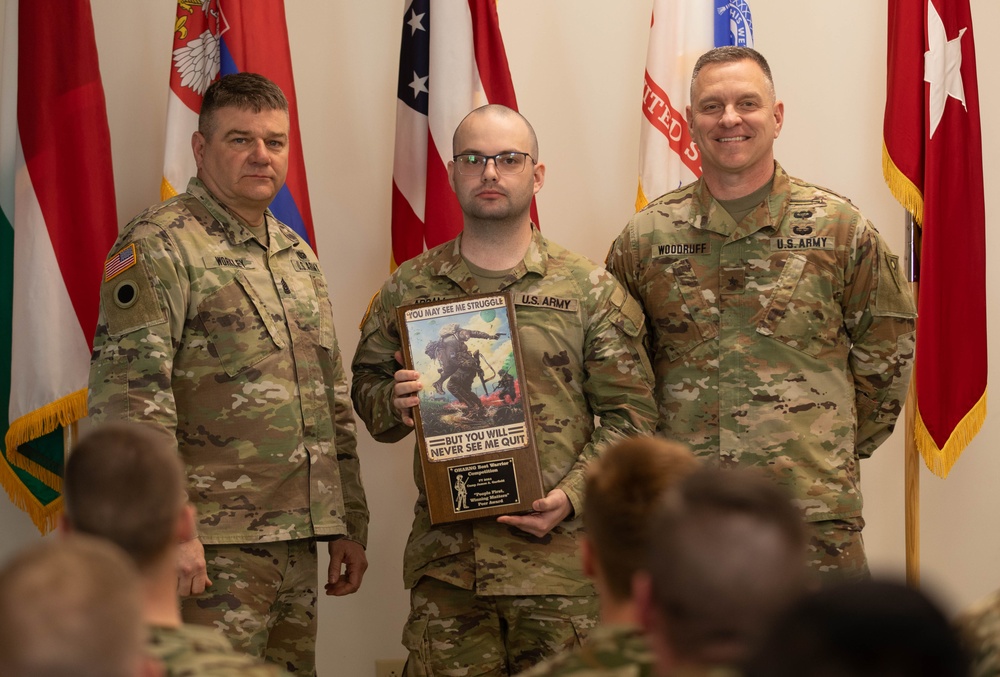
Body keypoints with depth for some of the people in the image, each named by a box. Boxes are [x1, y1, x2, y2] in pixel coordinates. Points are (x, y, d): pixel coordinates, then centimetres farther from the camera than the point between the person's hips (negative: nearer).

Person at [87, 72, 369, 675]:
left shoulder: (299, 257, 19)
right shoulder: (158, 246, -6)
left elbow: (335, 404, 22)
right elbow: (129, 398, -15)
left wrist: (349, 525, 17)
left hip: (298, 544, 8)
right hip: (213, 546, -7)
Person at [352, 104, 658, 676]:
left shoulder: (591, 290, 4)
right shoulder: (410, 287, 10)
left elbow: (630, 412, 2)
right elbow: (365, 387, 17)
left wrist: (572, 495, -11)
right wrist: (394, 403, -7)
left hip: (560, 554, -1)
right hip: (445, 558, 2)